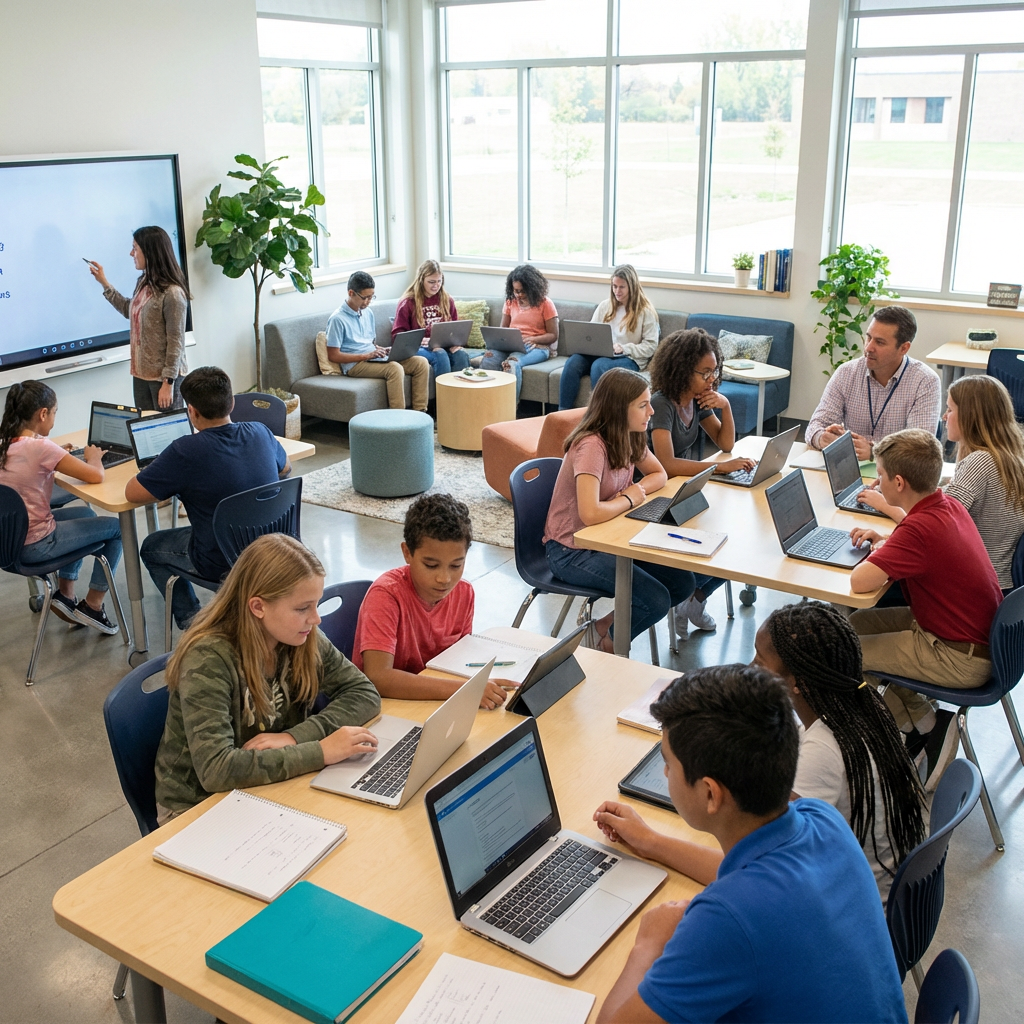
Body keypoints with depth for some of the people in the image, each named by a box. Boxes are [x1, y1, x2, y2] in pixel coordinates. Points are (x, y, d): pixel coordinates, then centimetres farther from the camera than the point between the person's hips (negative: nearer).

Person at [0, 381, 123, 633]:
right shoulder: (41, 447, -23)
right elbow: (96, 476, -22)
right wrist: (93, 457, -1)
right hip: (34, 546, -8)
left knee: (85, 514, 30)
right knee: (116, 528, 10)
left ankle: (65, 595, 29)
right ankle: (92, 606, 16)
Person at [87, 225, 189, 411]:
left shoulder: (172, 293, -20)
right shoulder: (143, 283, 6)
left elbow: (176, 342, -18)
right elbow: (130, 311, 27)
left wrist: (168, 382, -18)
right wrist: (104, 283, 22)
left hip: (163, 376, -8)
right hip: (141, 373, 8)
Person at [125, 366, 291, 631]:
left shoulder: (185, 451, -24)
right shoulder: (260, 433, -7)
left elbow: (132, 493, -16)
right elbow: (286, 469, 14)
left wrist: (172, 484, 1)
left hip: (222, 563, -5)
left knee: (151, 548, 23)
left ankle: (192, 621, 21)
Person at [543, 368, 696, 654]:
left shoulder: (630, 438, 0)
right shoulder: (591, 446, -27)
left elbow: (659, 475, 15)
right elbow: (590, 514, -37)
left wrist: (638, 488, -8)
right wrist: (629, 500, -18)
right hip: (571, 551, -9)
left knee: (683, 583, 0)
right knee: (656, 600, -19)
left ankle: (608, 625, 17)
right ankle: (611, 643, 10)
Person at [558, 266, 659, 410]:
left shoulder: (646, 311, 2)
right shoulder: (605, 306, 18)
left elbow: (650, 346, -4)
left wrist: (623, 348, -15)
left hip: (629, 359, -4)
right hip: (599, 354, 5)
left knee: (599, 365, -37)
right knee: (573, 362, -27)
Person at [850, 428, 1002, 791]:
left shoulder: (921, 527, -29)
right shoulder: (948, 504, 0)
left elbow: (859, 582, -33)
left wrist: (878, 553, -11)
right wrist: (884, 542, 5)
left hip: (961, 660, -9)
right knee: (857, 624, 15)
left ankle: (925, 723, 8)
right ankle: (923, 719, 20)